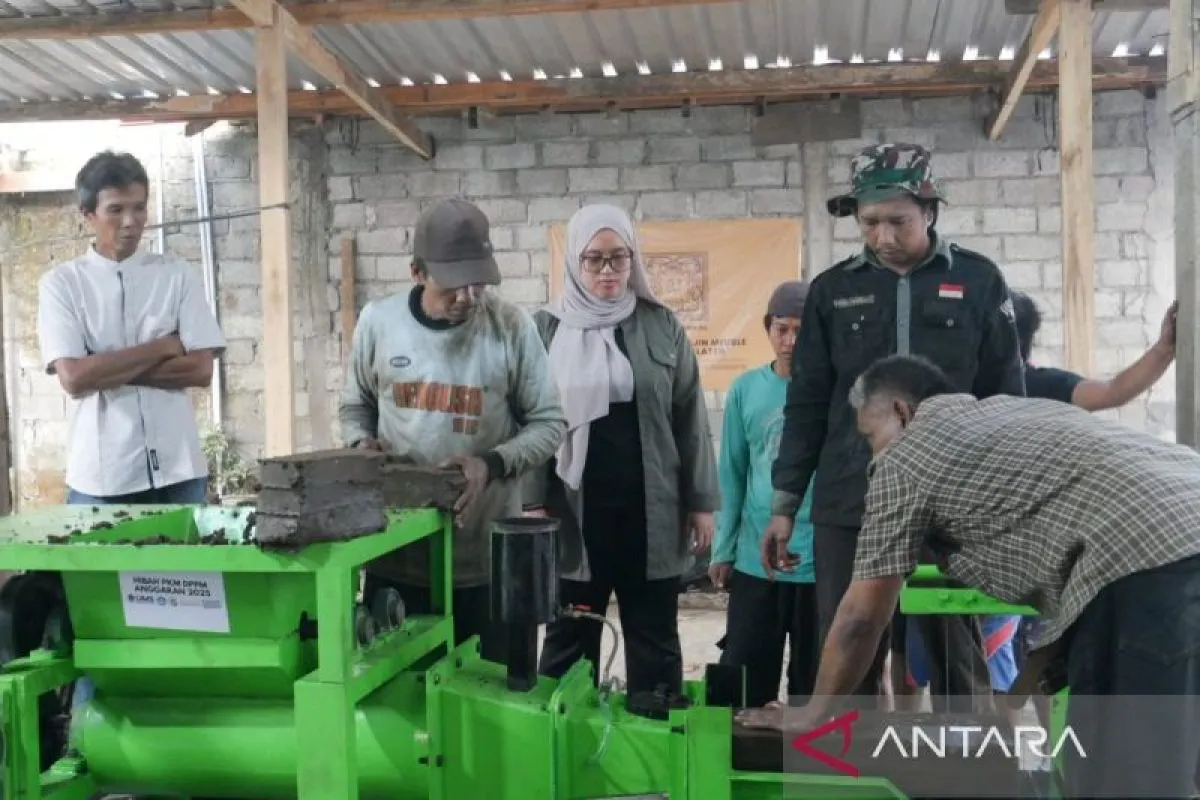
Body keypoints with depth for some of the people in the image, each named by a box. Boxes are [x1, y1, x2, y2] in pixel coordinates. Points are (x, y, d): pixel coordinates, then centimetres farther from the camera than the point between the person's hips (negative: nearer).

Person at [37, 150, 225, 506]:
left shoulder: (178, 274, 4)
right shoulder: (60, 284, 1)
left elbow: (200, 369, -4)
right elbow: (73, 377, -10)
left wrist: (107, 371, -9)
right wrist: (163, 347, -9)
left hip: (177, 470, 1)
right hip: (99, 477, -1)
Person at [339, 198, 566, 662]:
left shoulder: (511, 327, -6)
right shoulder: (378, 320, 0)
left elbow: (549, 422, -1)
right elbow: (355, 407, 14)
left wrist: (494, 464, -18)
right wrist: (362, 446, -8)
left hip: (487, 556, -1)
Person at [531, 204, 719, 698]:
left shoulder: (662, 326, 4)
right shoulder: (546, 330, 2)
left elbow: (690, 418, 5)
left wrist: (701, 501, 3)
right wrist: (534, 503, -5)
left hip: (650, 511, 1)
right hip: (574, 512, -1)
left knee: (655, 642, 11)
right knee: (569, 642, 9)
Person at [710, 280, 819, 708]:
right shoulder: (746, 389, 2)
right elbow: (732, 474, 6)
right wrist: (723, 549, 5)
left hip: (824, 559, -1)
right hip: (755, 559, 2)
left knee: (814, 682, 12)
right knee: (743, 683, 8)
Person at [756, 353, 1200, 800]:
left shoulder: (905, 457, 8)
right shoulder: (1004, 412, 30)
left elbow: (863, 615, 12)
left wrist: (815, 712, 27)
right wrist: (1015, 695, 33)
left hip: (1154, 564, -9)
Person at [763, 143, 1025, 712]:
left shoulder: (978, 282, 2)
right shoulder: (833, 290, 6)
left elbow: (1007, 399, 4)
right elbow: (807, 404, 9)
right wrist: (784, 503, 7)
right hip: (849, 506, 2)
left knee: (957, 657, 7)